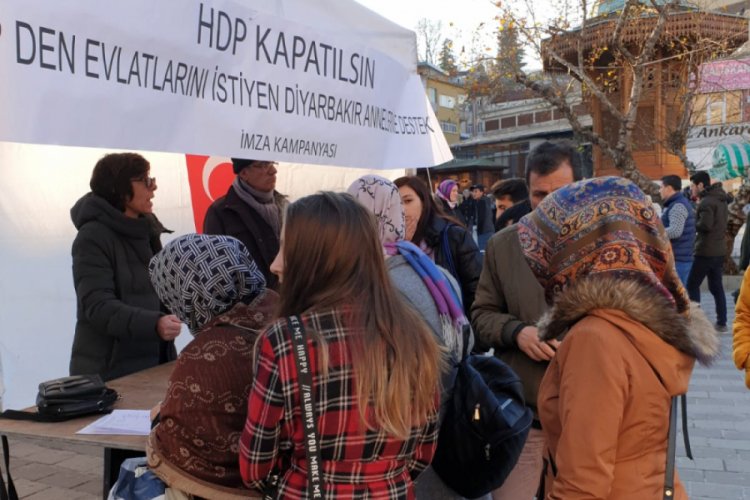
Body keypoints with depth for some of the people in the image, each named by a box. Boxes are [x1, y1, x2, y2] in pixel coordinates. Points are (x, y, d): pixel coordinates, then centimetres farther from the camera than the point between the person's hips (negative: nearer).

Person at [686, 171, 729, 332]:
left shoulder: (706, 202, -16)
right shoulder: (721, 200, 14)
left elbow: (705, 225, -26)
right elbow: (721, 222, 16)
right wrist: (697, 221, 6)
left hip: (706, 251, -9)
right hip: (719, 250, 9)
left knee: (692, 285, 0)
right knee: (716, 287, 13)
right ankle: (721, 322, 15)